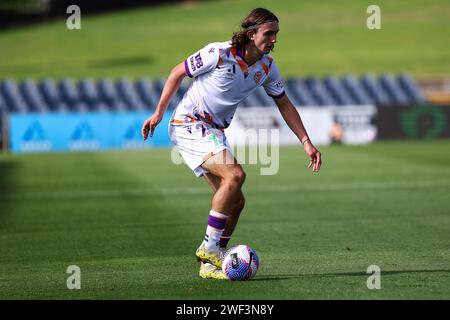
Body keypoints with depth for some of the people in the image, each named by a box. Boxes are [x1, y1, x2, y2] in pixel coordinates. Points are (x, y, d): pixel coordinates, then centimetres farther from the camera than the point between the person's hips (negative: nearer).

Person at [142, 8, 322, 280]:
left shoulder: (267, 66, 0)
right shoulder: (219, 53, -20)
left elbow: (284, 104, 12)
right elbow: (178, 73, -7)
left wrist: (306, 142, 6)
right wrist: (159, 112, -6)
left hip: (215, 132, 8)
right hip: (189, 125, -8)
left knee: (235, 201, 1)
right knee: (235, 174, -27)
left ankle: (211, 265, 11)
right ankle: (209, 248, -19)